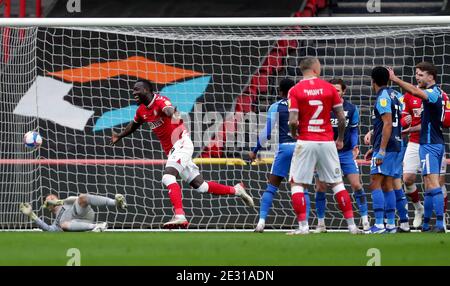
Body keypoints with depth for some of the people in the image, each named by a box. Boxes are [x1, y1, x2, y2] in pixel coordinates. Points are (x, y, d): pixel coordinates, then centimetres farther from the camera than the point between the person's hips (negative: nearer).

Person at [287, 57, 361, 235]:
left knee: (297, 184, 6)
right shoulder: (329, 88, 1)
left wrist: (294, 134, 10)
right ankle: (351, 225, 7)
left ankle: (303, 226, -4)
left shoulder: (295, 91, -5)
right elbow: (341, 118, 2)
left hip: (305, 142, -2)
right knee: (337, 183, 10)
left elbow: (293, 121, -12)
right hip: (327, 142, 2)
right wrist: (340, 139, 17)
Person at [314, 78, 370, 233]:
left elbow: (354, 130, 9)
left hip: (346, 152, 0)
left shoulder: (351, 109, 0)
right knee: (320, 187, -3)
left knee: (356, 184, -7)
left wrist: (355, 146, -4)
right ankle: (321, 223, 11)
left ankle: (365, 220, 0)